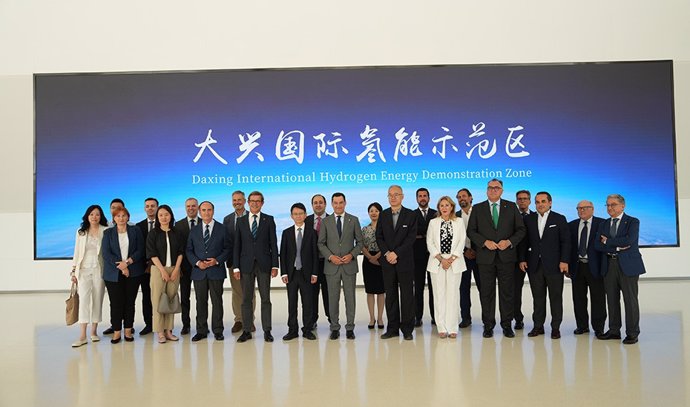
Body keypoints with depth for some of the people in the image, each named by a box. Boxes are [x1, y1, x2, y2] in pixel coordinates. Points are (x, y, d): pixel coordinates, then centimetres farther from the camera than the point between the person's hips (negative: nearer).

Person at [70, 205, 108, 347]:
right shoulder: (81, 232, 8)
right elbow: (77, 251, 10)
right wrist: (74, 270, 6)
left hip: (99, 269, -1)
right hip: (84, 270, 1)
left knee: (97, 300, 4)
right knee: (84, 299, -8)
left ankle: (94, 331, 14)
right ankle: (82, 335, -11)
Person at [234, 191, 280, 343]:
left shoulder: (269, 220, 4)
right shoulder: (241, 221, 8)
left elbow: (273, 243, 2)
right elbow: (237, 245, 6)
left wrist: (275, 265, -4)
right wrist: (236, 267, 0)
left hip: (264, 265, -1)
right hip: (246, 265, 1)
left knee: (265, 298, 3)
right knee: (246, 299, 5)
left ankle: (267, 331, 9)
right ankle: (247, 331, 13)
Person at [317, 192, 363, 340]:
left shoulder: (354, 220, 5)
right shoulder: (326, 221, 5)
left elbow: (360, 242, 5)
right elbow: (321, 243, 5)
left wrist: (352, 255, -11)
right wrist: (330, 256, -10)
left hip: (349, 265, 0)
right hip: (331, 266, 0)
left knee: (350, 297, 4)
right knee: (333, 298, 5)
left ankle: (350, 328, 14)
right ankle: (335, 328, 14)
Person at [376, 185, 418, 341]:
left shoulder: (411, 215, 2)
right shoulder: (383, 215, 10)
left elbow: (411, 238, -6)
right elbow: (379, 237, 6)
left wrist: (396, 253, -14)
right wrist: (387, 253, -9)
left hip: (405, 260, -3)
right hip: (387, 261, 3)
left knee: (407, 295, 1)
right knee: (390, 295, 6)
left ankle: (407, 329, 8)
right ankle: (393, 328, 14)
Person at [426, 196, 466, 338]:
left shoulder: (459, 221, 8)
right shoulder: (433, 222, 9)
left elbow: (461, 242, 3)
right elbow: (430, 243, 3)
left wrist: (451, 259, -8)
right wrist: (441, 259, -7)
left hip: (455, 262, 0)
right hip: (437, 262, 0)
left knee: (453, 294, -2)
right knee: (439, 294, -1)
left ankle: (452, 328, 2)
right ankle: (442, 328, 3)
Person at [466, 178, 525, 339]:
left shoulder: (511, 207, 7)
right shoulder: (477, 208, 7)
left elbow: (521, 229, 5)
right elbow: (471, 231, 2)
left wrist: (509, 242, -11)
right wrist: (485, 242, -12)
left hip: (506, 256, 0)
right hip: (486, 257, 0)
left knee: (506, 292, 5)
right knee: (487, 292, 4)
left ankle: (507, 325, 15)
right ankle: (488, 325, 13)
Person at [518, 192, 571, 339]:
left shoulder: (559, 219, 2)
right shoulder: (528, 219, 8)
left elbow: (565, 241, -1)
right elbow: (524, 241, 8)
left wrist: (564, 261, -9)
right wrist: (522, 259, 1)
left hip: (554, 265, -2)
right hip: (534, 265, 2)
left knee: (556, 297, 4)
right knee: (538, 297, 7)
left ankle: (556, 328, 12)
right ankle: (538, 326, 15)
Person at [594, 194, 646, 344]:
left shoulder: (633, 222, -1)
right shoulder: (603, 224, 13)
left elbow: (629, 240, -17)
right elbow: (597, 245, 1)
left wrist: (608, 241, -7)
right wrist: (617, 247, -11)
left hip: (628, 265, -4)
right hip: (609, 265, 5)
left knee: (630, 299, -1)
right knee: (612, 299, 8)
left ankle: (632, 333, 8)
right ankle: (614, 330, 17)